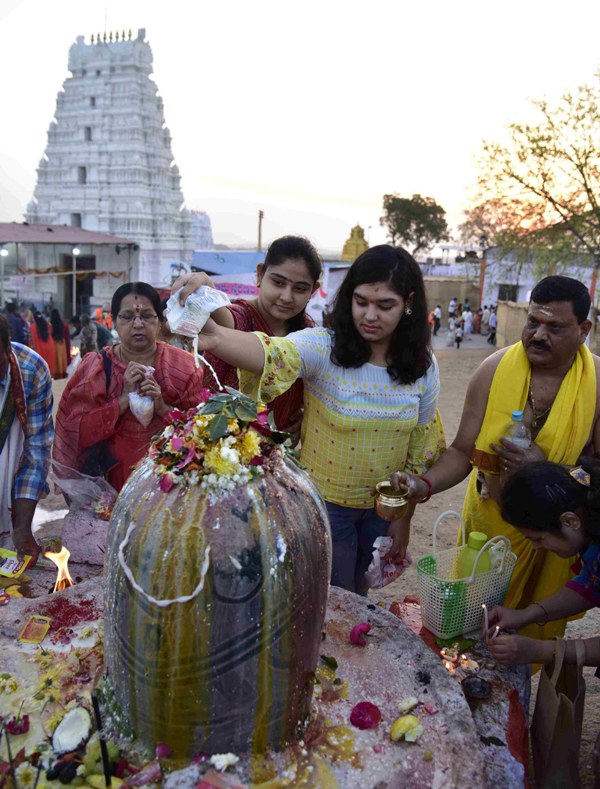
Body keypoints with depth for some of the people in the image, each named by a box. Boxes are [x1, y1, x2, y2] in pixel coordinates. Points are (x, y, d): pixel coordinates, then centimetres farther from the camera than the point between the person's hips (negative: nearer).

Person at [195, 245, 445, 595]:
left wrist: (405, 519, 5)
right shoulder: (323, 347, -20)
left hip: (383, 510, 4)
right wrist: (215, 337, -62)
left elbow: (421, 449, 1)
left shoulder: (423, 366, -7)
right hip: (324, 504, -4)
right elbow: (273, 354, -42)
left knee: (359, 600, 27)